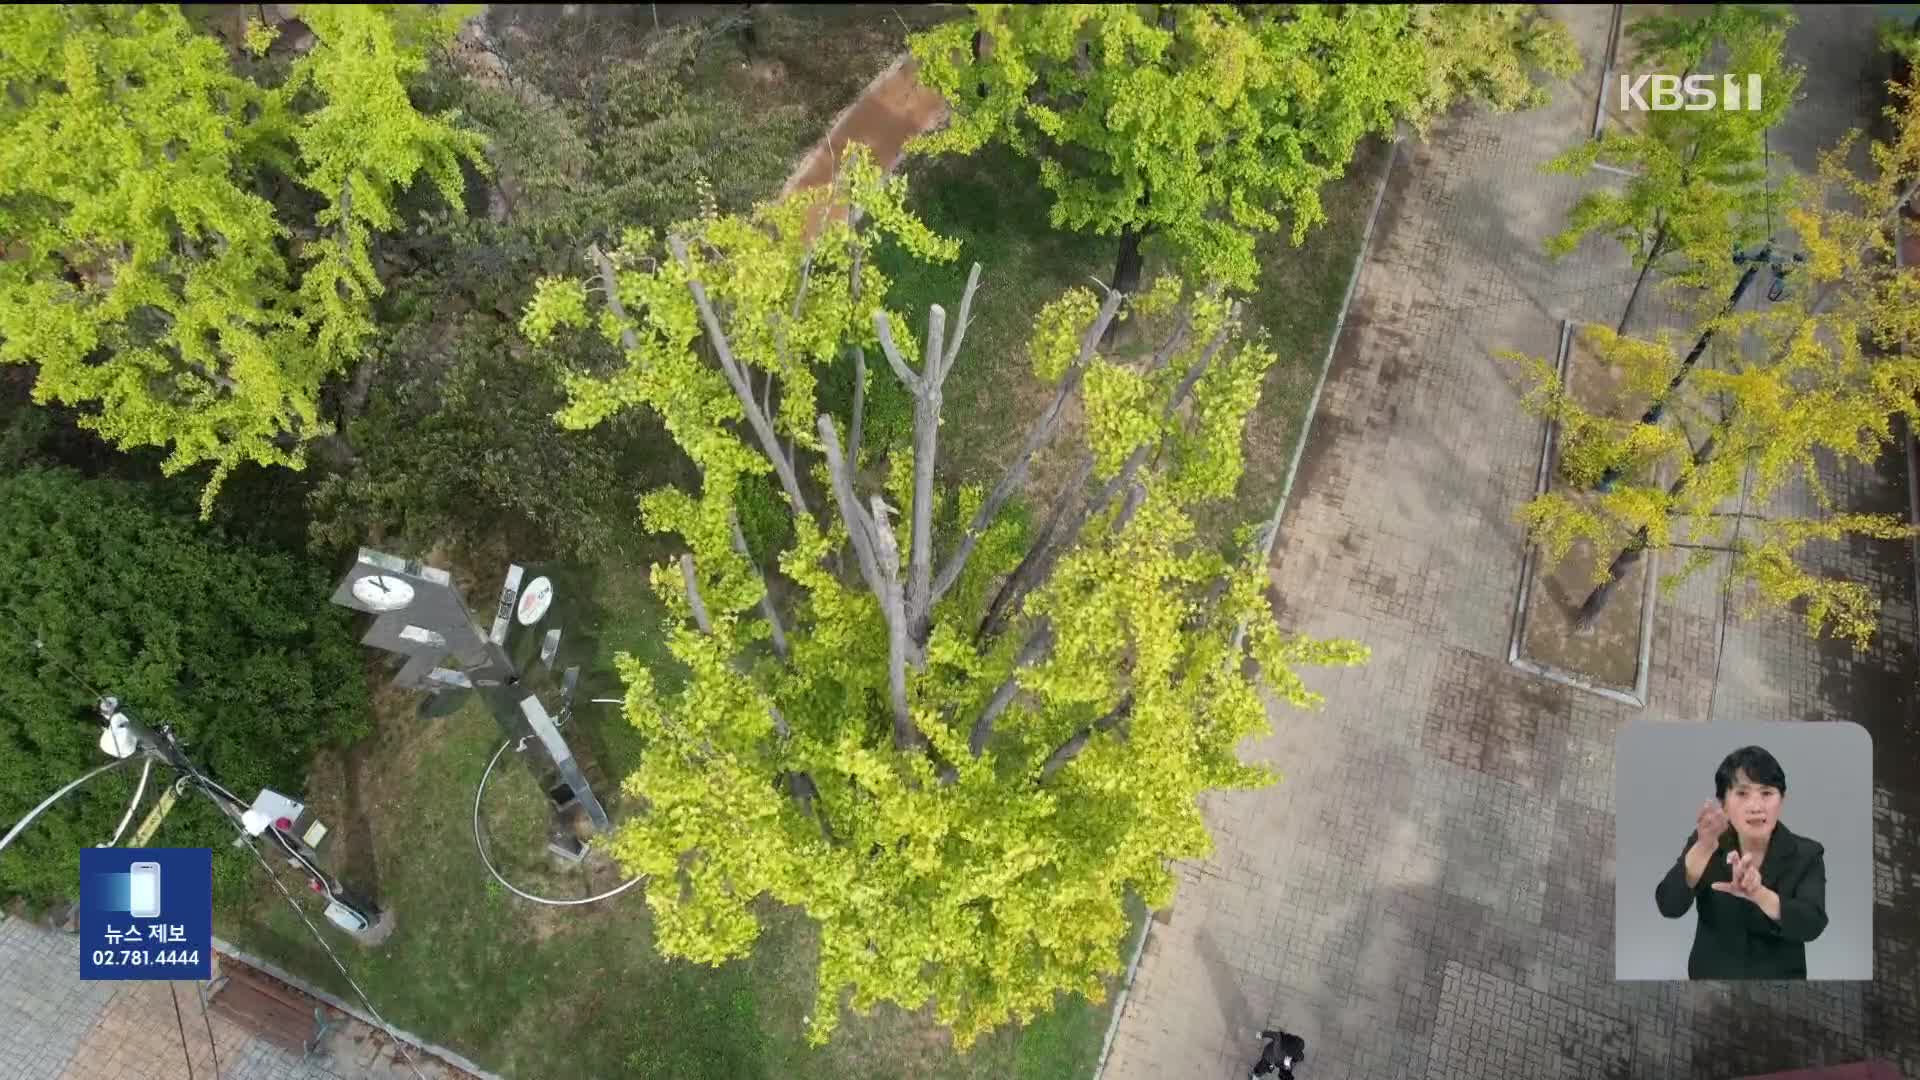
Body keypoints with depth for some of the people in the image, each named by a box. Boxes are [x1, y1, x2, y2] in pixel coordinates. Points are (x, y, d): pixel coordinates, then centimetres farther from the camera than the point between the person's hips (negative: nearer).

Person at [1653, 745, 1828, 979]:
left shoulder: (1806, 855, -8)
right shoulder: (1703, 844, -8)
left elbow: (1812, 925, -23)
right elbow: (1669, 906, -24)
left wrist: (1758, 894, -41)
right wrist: (1705, 847, -37)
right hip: (1711, 974, 0)